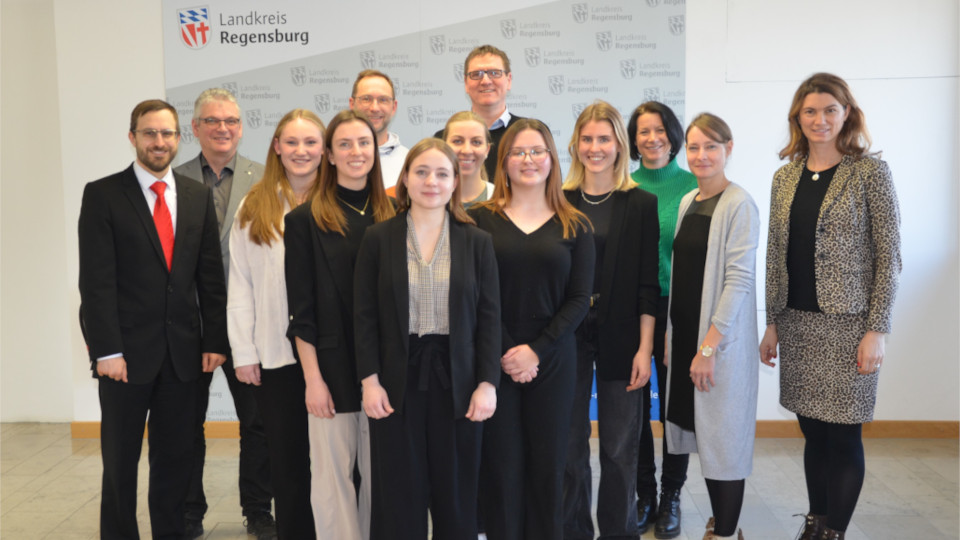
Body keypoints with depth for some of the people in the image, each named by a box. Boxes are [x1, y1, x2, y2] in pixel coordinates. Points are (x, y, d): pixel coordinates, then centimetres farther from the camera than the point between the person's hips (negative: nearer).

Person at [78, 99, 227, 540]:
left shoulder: (198, 196, 9)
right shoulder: (102, 195, -3)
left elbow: (209, 275, 8)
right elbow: (96, 280, -8)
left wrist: (215, 340, 4)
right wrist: (106, 350, -14)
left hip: (183, 350, 3)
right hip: (126, 350, -3)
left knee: (175, 457, 11)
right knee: (120, 459, 8)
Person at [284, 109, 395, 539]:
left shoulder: (390, 216, 7)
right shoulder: (306, 219, -2)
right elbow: (301, 308, -5)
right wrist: (312, 377, -10)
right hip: (333, 364, -3)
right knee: (333, 472, 6)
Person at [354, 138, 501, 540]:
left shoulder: (477, 242, 3)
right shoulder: (378, 239, 2)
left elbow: (489, 317, 1)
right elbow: (365, 316, 0)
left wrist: (488, 383, -6)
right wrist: (369, 380, -7)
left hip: (456, 378, 1)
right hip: (397, 379, 0)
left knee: (456, 493, 9)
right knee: (399, 495, 8)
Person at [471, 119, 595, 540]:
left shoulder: (574, 226, 6)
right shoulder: (479, 220, 1)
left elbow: (579, 299, 1)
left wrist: (536, 350, -9)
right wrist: (505, 353, -10)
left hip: (552, 361, 1)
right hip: (493, 361, -1)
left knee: (548, 463, 6)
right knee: (501, 463, 3)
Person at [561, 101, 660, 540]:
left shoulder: (641, 203, 0)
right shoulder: (560, 201, 3)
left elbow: (647, 283, -2)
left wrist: (645, 347, -8)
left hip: (619, 336, -1)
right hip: (567, 334, 1)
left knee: (619, 447, 6)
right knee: (569, 442, 9)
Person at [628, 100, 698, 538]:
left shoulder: (693, 186, -2)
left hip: (677, 307, -1)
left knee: (675, 403, 8)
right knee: (634, 403, 8)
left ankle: (670, 498, 23)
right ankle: (644, 496, 24)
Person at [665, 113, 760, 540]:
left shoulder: (739, 205, -11)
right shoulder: (688, 202, 11)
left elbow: (739, 279, -17)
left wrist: (709, 346, -19)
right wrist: (671, 335, 11)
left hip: (721, 340, -7)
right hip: (685, 335, 7)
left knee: (723, 438, 0)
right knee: (700, 433, 13)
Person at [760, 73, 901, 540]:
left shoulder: (869, 172, -5)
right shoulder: (786, 176, 9)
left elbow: (889, 257, -7)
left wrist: (877, 330, -12)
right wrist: (772, 323, 9)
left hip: (846, 322, -4)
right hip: (797, 322, 5)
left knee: (842, 435, 2)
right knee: (812, 431, 13)